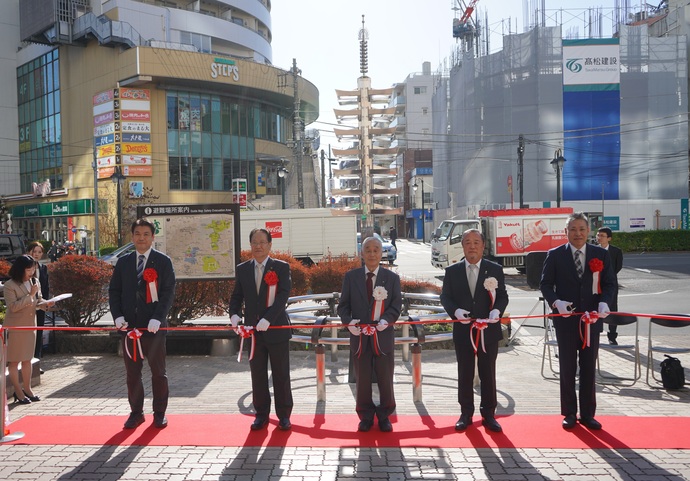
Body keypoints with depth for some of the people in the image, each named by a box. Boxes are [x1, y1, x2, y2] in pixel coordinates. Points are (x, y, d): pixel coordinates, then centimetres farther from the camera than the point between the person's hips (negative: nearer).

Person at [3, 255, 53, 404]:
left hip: (30, 325, 6)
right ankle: (18, 392, 14)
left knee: (27, 359, 14)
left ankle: (27, 389, 23)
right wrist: (30, 295, -23)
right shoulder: (10, 285, -14)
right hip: (15, 327, -6)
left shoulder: (35, 281, 4)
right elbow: (13, 306, -21)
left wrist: (46, 303, -9)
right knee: (14, 360, 5)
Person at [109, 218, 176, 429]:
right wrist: (118, 316, -6)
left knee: (158, 372, 7)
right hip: (129, 326, 3)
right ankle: (136, 412, 23)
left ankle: (159, 413, 19)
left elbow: (168, 292, -6)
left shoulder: (163, 261, -1)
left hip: (153, 326, -3)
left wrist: (157, 318, -17)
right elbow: (114, 291, 9)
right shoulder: (123, 262, 10)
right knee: (132, 373, 10)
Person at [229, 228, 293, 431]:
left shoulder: (282, 267, -2)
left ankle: (284, 415, 19)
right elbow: (236, 296, 9)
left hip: (276, 329, -3)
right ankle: (261, 414, 24)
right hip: (253, 330, 3)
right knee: (258, 375, 11)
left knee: (281, 375, 5)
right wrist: (235, 314, -12)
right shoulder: (242, 269, 9)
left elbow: (283, 296, -12)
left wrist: (268, 319, -23)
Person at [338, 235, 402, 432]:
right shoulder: (351, 277, 4)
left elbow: (396, 305, -1)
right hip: (359, 336, 0)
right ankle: (366, 417, 27)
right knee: (362, 379, 10)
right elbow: (343, 305, 4)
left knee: (385, 379, 9)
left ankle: (384, 416, 28)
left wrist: (386, 320, -19)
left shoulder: (392, 278, 3)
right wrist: (348, 321, -15)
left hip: (383, 335, 0)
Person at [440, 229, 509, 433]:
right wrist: (455, 311, -16)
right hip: (463, 331, 1)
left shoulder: (495, 270, 3)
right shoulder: (452, 271, 4)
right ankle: (466, 414, 21)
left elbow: (502, 296, 2)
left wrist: (497, 310, -18)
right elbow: (445, 297, 3)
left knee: (488, 374, 8)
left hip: (489, 331, 0)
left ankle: (488, 414, 21)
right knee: (465, 375, 9)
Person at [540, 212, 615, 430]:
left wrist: (604, 302, -14)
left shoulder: (601, 254, 3)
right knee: (567, 369, 8)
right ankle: (569, 413, 20)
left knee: (589, 368, 10)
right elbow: (545, 284, -1)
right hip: (566, 319, -1)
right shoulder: (555, 255, -2)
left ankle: (587, 414, 22)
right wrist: (556, 302, -19)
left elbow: (609, 283, 5)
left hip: (592, 319, 2)